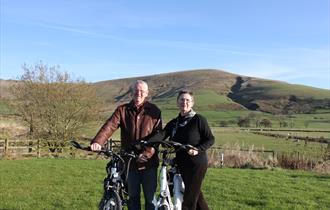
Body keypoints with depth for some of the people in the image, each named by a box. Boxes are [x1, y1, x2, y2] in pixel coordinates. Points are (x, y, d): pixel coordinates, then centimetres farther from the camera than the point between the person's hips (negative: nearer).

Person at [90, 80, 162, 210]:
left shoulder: (154, 111, -2)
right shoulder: (122, 110, 0)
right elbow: (109, 126, -14)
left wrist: (147, 153, -22)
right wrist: (97, 142, -32)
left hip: (149, 162, -1)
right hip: (130, 162, 1)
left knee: (150, 198, 9)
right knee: (133, 197, 13)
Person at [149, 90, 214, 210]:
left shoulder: (198, 120, -6)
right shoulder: (173, 123, 9)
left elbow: (210, 139, -5)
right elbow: (162, 134, -6)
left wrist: (198, 150, -21)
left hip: (197, 164, -6)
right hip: (182, 164, 6)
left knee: (189, 200, -4)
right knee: (196, 196, 18)